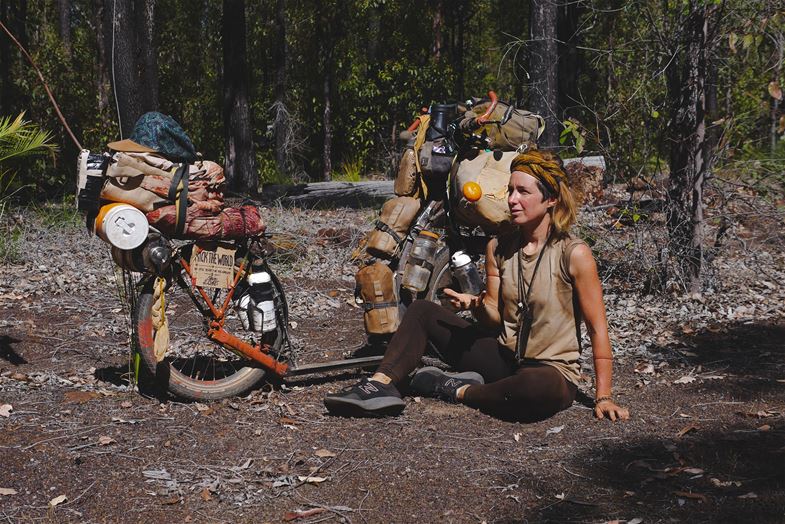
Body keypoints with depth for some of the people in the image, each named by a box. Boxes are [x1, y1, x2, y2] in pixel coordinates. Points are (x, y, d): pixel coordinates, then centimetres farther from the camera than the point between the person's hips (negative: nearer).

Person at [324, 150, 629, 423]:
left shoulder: (573, 254, -15)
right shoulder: (499, 248, 3)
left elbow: (598, 330, -11)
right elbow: (496, 317, 8)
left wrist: (603, 397, -15)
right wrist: (476, 305, -16)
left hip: (552, 372, -6)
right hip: (504, 357, 6)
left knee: (540, 388, -43)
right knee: (422, 310, 3)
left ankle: (459, 391, -15)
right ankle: (381, 385, -18)